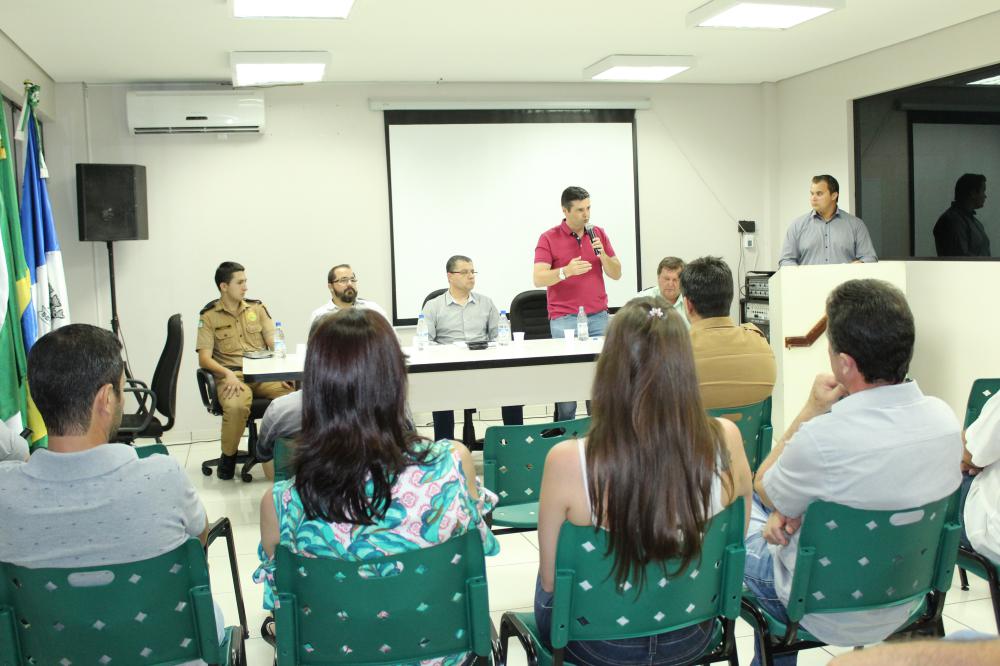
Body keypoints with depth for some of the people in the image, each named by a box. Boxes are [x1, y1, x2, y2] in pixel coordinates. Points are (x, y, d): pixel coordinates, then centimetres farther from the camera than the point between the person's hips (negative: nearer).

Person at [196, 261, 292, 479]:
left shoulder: (257, 308, 16)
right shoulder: (209, 316, 7)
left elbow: (275, 344, 9)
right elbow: (204, 358, -1)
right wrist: (228, 374, -20)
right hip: (231, 376, -2)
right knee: (236, 406, -37)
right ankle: (228, 456, -8)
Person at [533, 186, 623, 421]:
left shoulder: (599, 234, 11)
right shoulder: (549, 239, 0)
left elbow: (616, 273, 12)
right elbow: (538, 279, -10)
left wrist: (602, 253, -7)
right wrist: (566, 271, -26)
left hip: (598, 316, 3)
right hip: (564, 319, -3)